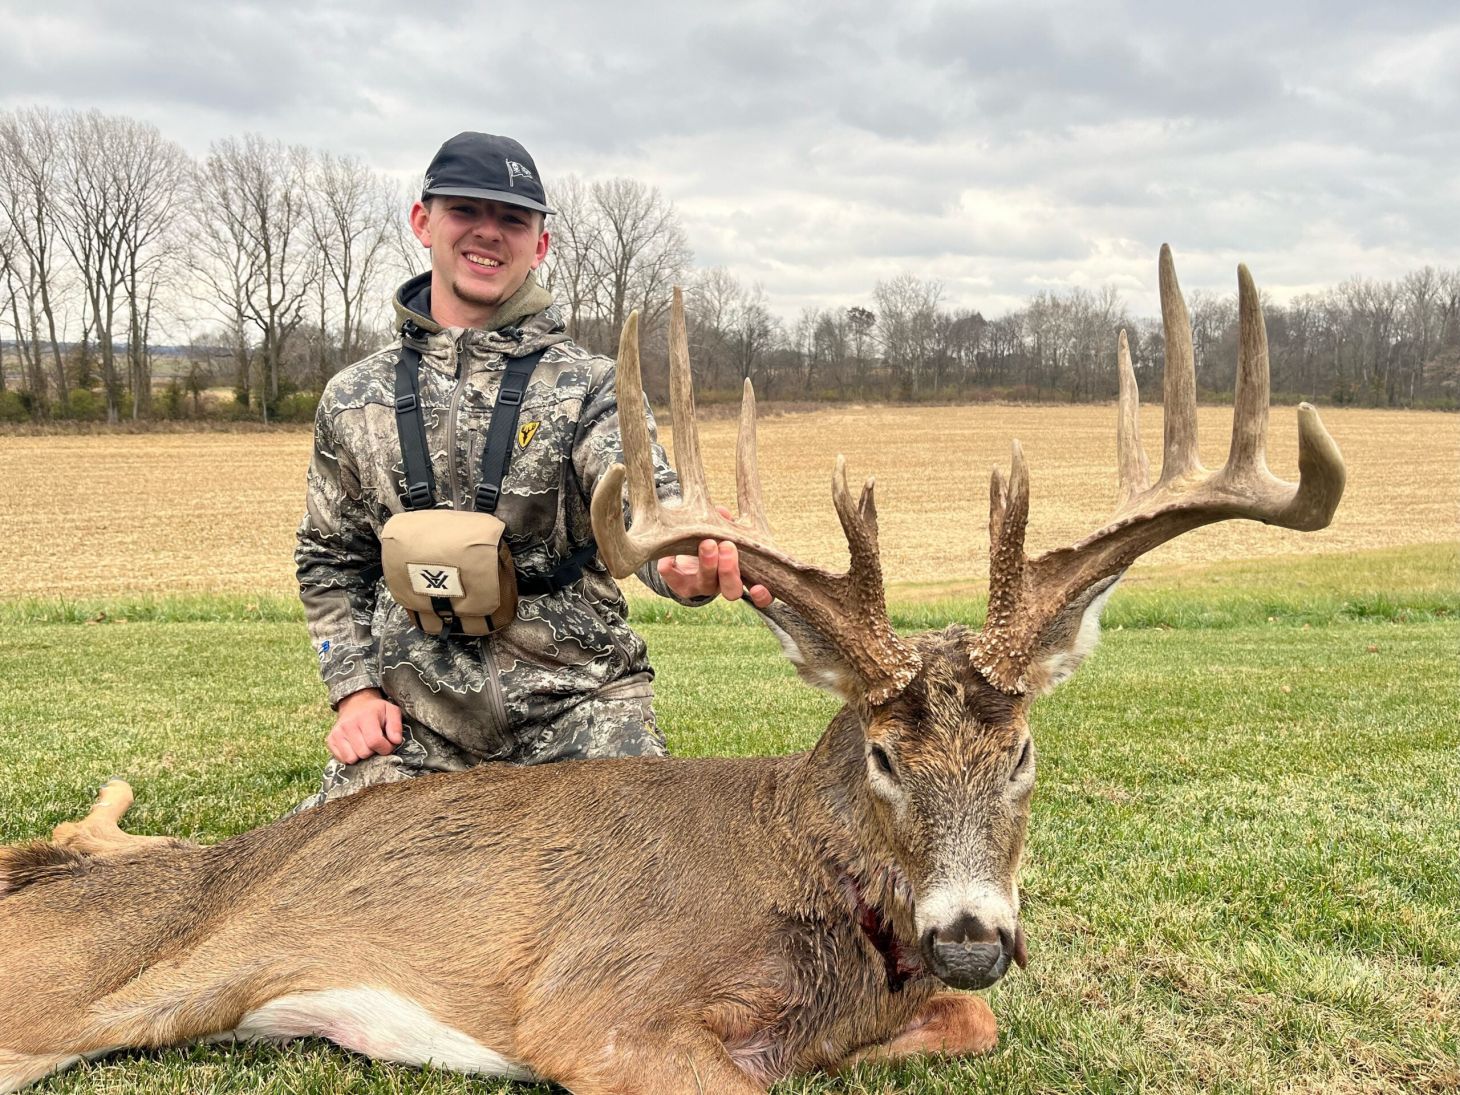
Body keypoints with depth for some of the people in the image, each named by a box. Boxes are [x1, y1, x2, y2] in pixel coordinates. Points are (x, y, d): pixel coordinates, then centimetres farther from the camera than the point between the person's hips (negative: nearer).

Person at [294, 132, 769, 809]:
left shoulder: (587, 386, -4)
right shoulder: (354, 399, 6)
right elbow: (330, 560, 16)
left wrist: (689, 565, -47)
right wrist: (355, 687, 1)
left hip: (577, 703, -2)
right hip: (414, 721, 3)